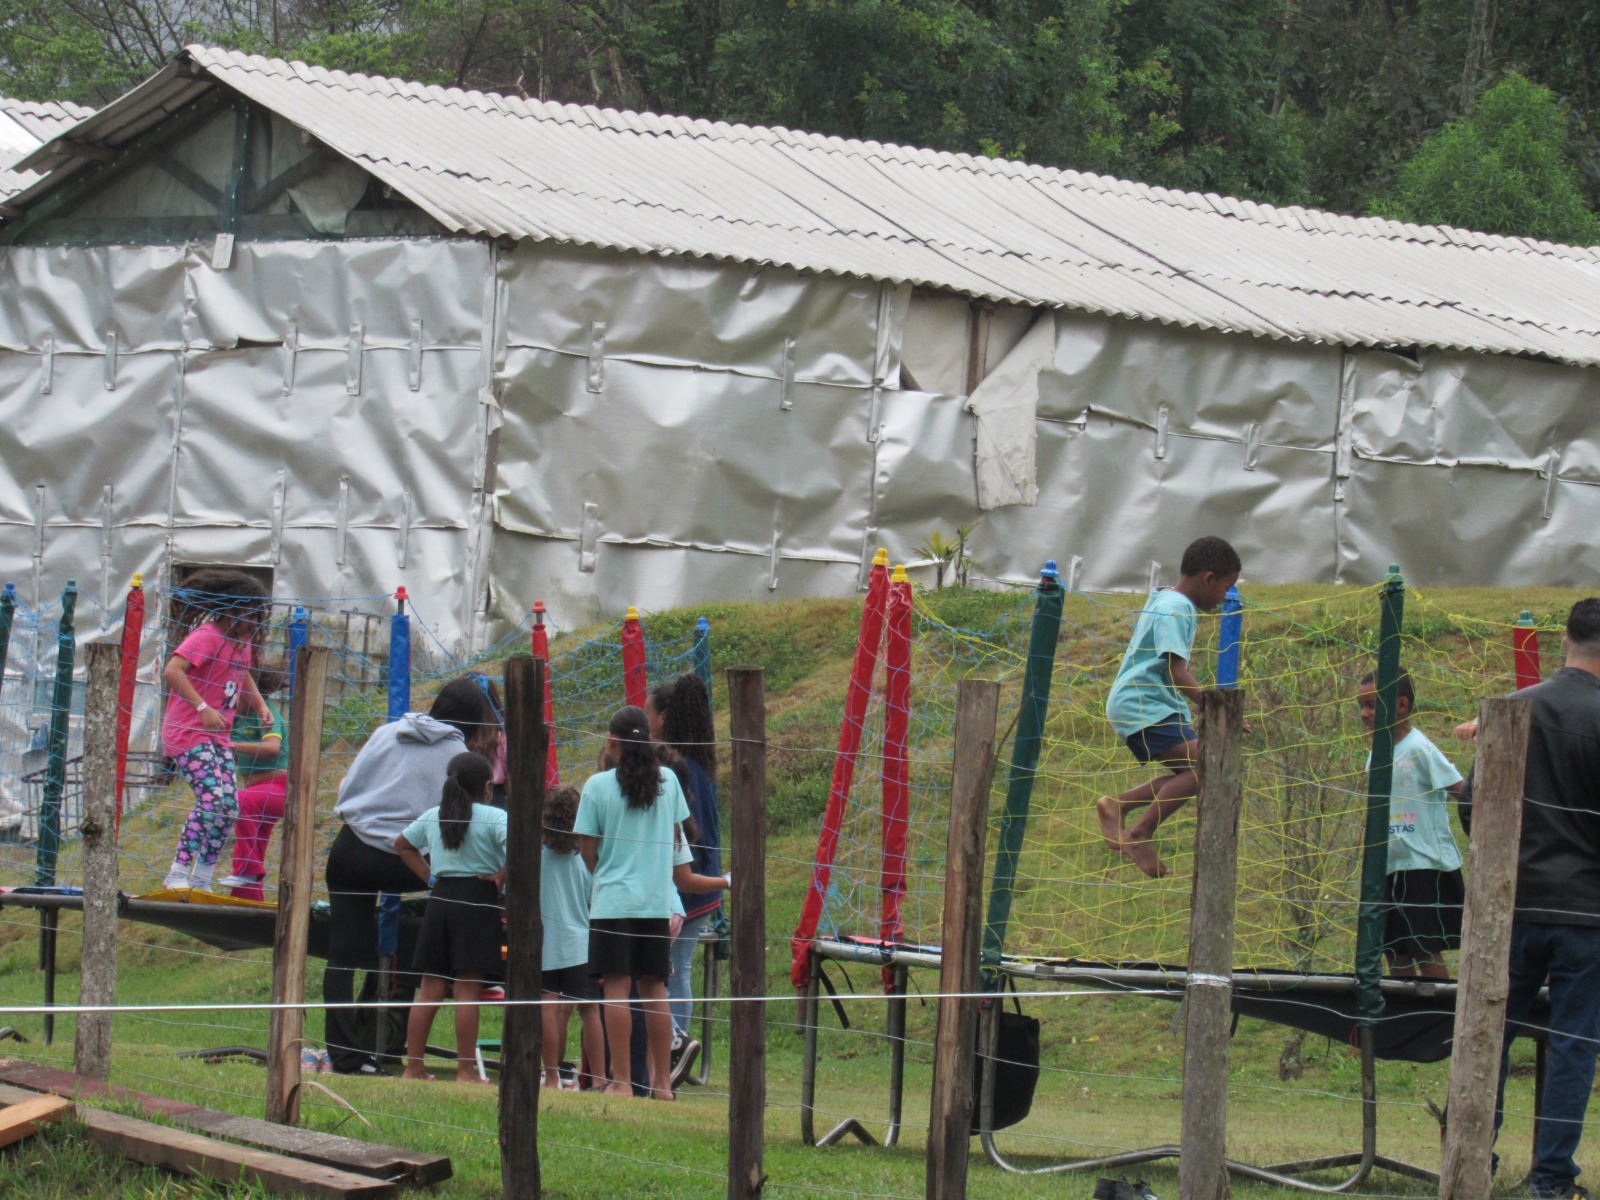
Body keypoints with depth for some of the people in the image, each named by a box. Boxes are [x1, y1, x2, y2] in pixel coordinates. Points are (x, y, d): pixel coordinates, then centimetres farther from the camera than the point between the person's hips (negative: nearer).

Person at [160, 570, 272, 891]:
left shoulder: (243, 640, 11)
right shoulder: (207, 637, -16)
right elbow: (172, 671, -29)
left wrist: (260, 705, 15)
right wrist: (202, 708, -34)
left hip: (217, 737, 9)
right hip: (187, 733, -9)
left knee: (229, 807, 3)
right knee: (211, 798, -22)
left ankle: (201, 880, 11)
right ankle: (177, 875, -18)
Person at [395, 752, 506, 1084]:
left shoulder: (433, 816, 11)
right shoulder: (494, 818, -7)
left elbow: (402, 844, 23)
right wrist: (500, 878, -7)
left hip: (440, 897, 5)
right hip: (477, 900, -5)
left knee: (431, 988, 8)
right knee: (467, 989, -5)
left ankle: (413, 1066, 9)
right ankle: (465, 1071, -4)